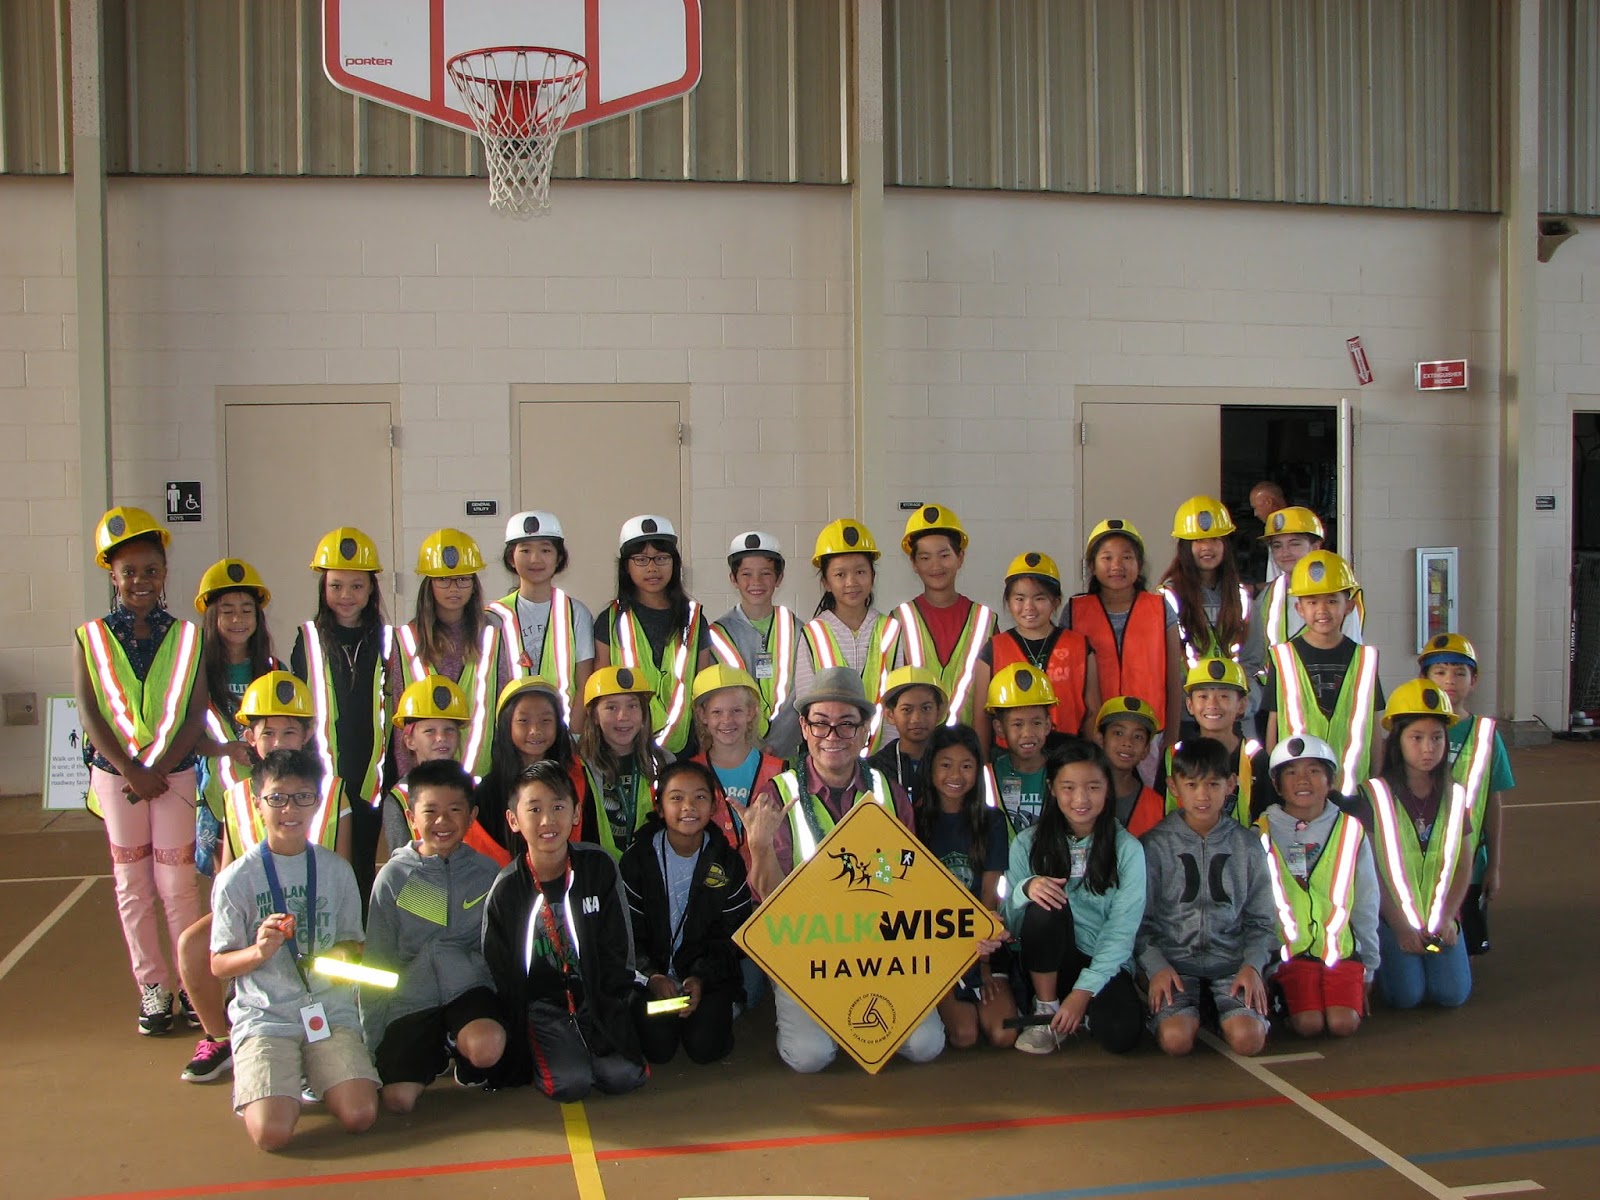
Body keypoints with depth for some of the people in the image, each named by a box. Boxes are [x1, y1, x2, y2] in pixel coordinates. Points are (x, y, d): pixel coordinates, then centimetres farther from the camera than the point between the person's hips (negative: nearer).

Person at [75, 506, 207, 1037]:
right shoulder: (90, 639, 2)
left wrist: (159, 770, -12)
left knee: (178, 881, -2)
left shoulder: (186, 637, 2)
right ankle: (153, 989, 14)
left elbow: (197, 714, -3)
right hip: (115, 772, 1)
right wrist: (132, 772, -12)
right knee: (133, 884, 6)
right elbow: (90, 716, -3)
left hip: (175, 772, -1)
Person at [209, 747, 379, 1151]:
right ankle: (261, 1079, 13)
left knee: (360, 1116, -18)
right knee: (272, 1132, -22)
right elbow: (219, 966, 1)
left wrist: (344, 956, -10)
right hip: (264, 1017, -2)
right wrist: (259, 951, -19)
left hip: (331, 1011, 2)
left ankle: (314, 1073, 15)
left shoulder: (337, 870, 7)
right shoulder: (238, 878, -2)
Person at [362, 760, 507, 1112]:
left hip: (469, 989, -1)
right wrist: (373, 1043, 2)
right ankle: (436, 1055, 18)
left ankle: (466, 1064, 6)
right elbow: (376, 961, 4)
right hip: (412, 998, 1)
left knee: (486, 1048, -32)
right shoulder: (394, 876, 1)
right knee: (399, 1100, -16)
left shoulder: (486, 872, 2)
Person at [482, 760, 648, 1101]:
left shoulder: (599, 867, -5)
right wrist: (514, 1043, -3)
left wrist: (610, 1010, -8)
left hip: (597, 998, 2)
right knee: (570, 1083, -22)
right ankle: (541, 1055, 10)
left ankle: (586, 1045, 13)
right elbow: (501, 974, 0)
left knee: (623, 1077, -16)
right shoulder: (506, 889, -7)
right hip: (541, 1003, -1)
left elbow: (617, 950, -1)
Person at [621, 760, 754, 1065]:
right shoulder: (637, 858, -4)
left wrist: (702, 978, -16)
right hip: (652, 971, 0)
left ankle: (718, 1010, 13)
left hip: (709, 973, 0)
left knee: (706, 1048, -17)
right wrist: (652, 976, -20)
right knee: (658, 1049, -18)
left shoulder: (728, 862, -1)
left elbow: (731, 934, 0)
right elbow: (627, 931, -4)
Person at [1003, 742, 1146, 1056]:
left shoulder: (1127, 849, -3)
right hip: (1047, 962, 1)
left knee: (1120, 1035, -31)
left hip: (1105, 964, -1)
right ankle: (1046, 1011, -10)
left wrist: (1083, 992, -18)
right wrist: (1025, 889, -26)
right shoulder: (1029, 843, -1)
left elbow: (1122, 931, -9)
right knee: (1045, 905, -30)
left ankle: (1083, 1009, 4)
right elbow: (1011, 924, -4)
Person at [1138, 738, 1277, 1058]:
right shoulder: (1155, 844, 2)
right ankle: (1191, 1014, 8)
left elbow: (1260, 919, 11)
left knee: (1248, 1038, -23)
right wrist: (1156, 966, -14)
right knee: (1176, 1038, -26)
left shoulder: (1246, 845, 8)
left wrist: (1252, 965, -6)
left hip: (1232, 959, 1)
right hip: (1173, 961, -1)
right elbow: (1140, 919, 1)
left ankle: (1223, 1014, 9)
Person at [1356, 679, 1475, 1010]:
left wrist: (1447, 916, -7)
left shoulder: (1455, 796, 7)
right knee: (1406, 995, -19)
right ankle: (1377, 958, 13)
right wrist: (1400, 926, -12)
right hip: (1392, 915, -3)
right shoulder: (1374, 794, -5)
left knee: (1452, 994, -14)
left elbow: (1463, 865, 8)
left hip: (1441, 916, 3)